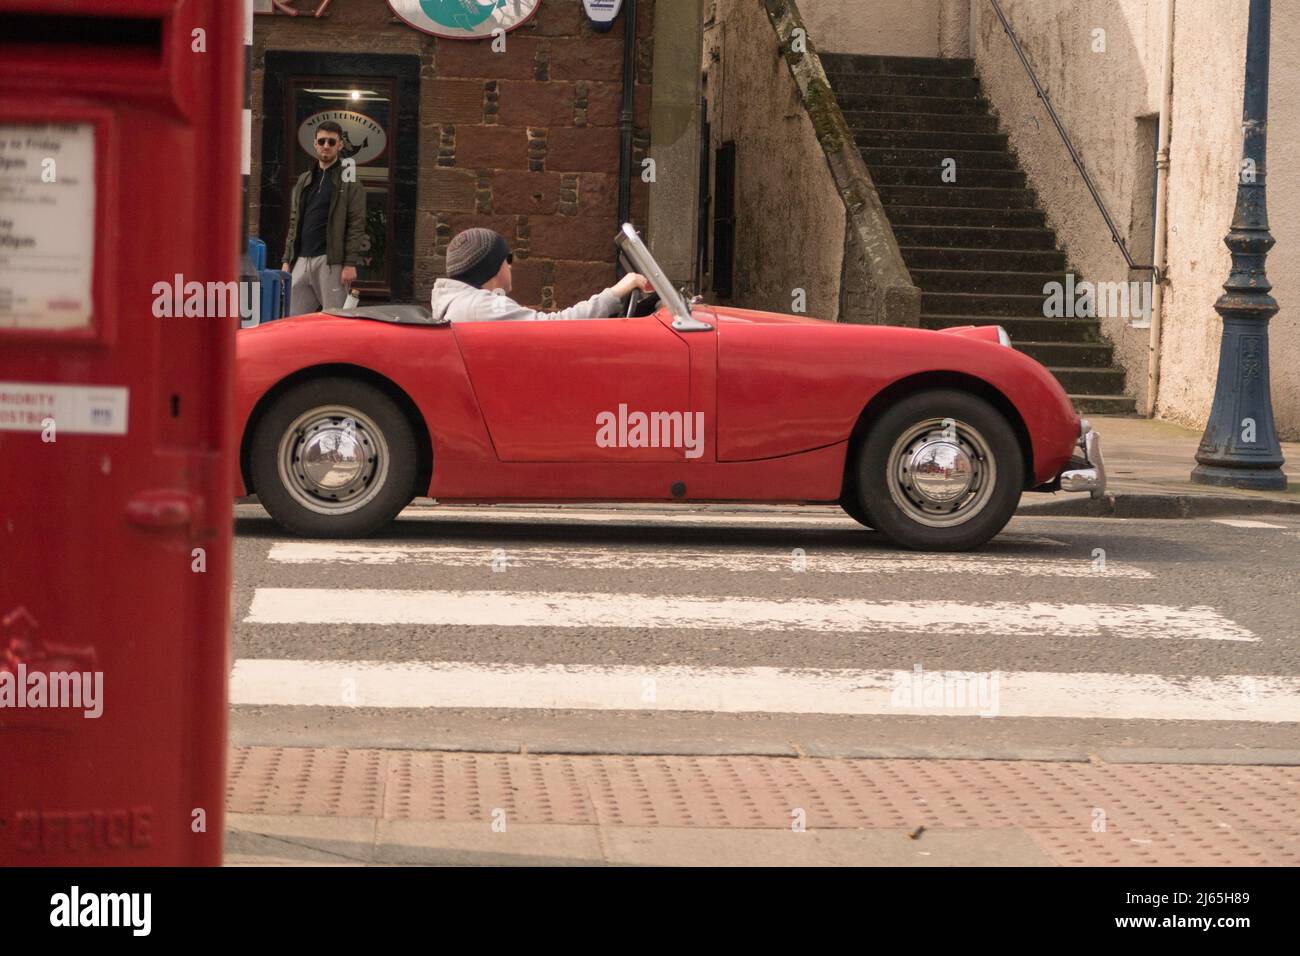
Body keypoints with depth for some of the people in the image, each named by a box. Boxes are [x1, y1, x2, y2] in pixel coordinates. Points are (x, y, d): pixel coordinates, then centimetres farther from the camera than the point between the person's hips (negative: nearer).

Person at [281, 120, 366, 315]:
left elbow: (356, 225, -6)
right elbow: (294, 224, 20)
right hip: (302, 260, 6)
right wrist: (287, 260, 12)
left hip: (331, 262, -6)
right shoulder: (304, 181, 19)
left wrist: (350, 263, -15)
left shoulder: (349, 181, 1)